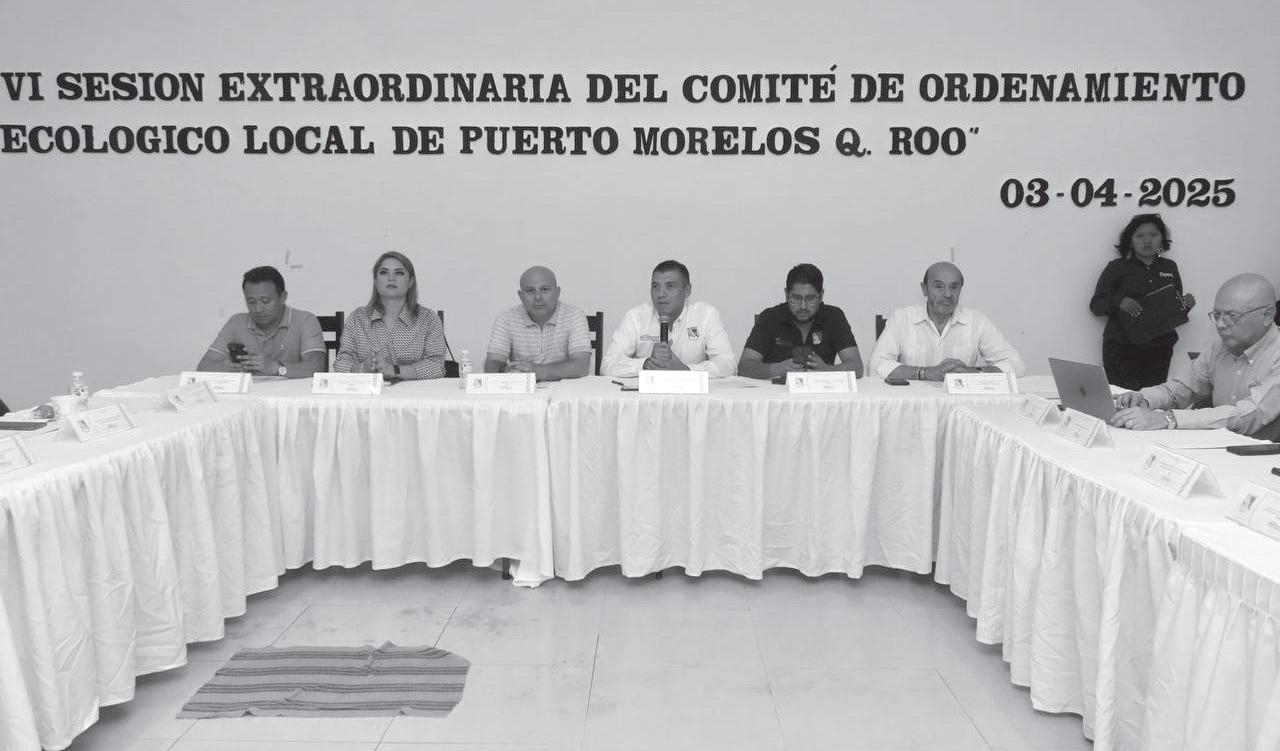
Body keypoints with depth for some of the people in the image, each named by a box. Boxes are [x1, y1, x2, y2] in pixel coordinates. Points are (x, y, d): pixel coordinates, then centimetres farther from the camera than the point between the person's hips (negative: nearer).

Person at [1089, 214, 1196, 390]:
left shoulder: (1169, 268, 15)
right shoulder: (1117, 268, 4)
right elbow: (1095, 306, -1)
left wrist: (1187, 304, 2)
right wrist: (1119, 302, -18)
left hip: (1159, 349, 3)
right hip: (1122, 348, -3)